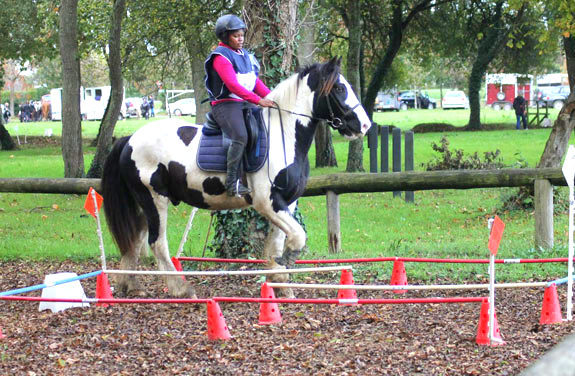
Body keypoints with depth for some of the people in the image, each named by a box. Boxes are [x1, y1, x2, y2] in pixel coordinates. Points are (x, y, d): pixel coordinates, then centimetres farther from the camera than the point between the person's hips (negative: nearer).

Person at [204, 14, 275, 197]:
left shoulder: (245, 55, 19)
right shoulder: (221, 57, -9)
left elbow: (256, 82, 19)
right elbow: (232, 85, -21)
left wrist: (271, 98, 3)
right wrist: (258, 100, -27)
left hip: (245, 105, 9)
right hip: (226, 105, -9)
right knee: (240, 137, -30)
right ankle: (232, 182, -29)